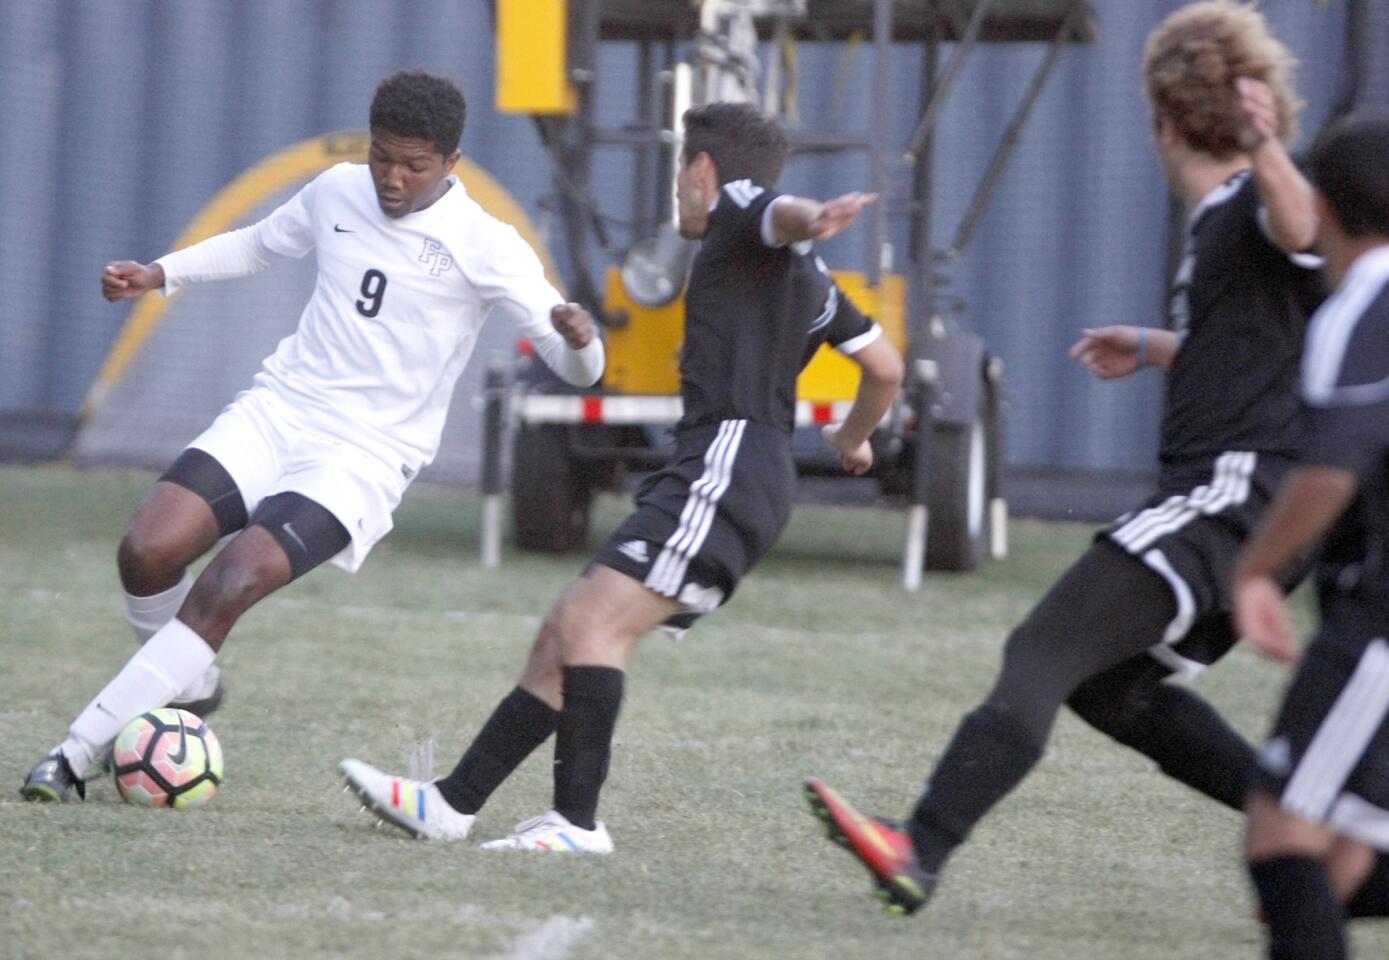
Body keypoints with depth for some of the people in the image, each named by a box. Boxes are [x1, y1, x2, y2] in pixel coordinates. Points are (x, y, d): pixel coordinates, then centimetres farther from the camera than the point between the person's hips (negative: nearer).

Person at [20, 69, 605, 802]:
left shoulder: (484, 247, -10)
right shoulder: (338, 191, 6)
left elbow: (577, 367, -13)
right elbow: (260, 244, 27)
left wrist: (577, 336, -37)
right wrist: (160, 274, 15)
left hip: (364, 458, -5)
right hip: (276, 411, 5)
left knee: (230, 586, -23)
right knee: (147, 552, -16)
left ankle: (79, 754, -19)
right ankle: (184, 688, 16)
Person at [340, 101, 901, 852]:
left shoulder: (738, 206, 2)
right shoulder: (805, 277, 28)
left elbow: (782, 216, -23)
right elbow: (885, 368, 32)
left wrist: (812, 221, -47)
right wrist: (853, 439, 52)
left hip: (725, 463, -10)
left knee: (592, 620, -21)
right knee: (565, 634, 10)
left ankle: (577, 820, -29)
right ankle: (453, 802, 12)